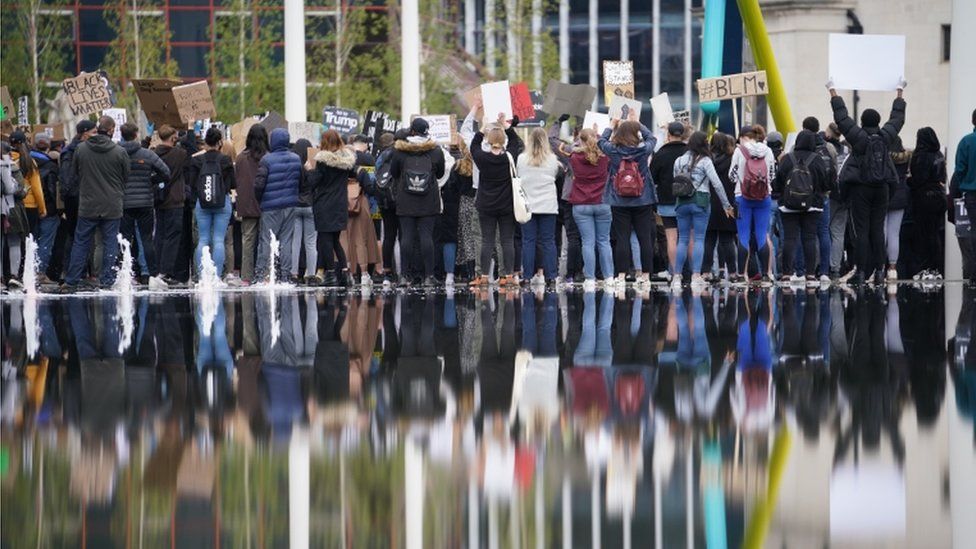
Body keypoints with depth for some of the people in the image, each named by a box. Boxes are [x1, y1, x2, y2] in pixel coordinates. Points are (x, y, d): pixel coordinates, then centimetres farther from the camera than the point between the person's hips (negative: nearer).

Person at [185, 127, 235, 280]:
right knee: (218, 240, 0)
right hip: (223, 202, -1)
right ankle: (217, 275, -5)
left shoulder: (196, 160, -2)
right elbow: (233, 183, 0)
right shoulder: (225, 160, -5)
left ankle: (201, 275, 2)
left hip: (201, 203, 1)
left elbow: (190, 182, 2)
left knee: (203, 240, 6)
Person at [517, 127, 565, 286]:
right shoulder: (552, 160, -4)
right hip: (548, 206, 0)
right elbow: (558, 176, 7)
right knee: (548, 241, 4)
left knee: (528, 241, 3)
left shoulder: (522, 159, -5)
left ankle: (527, 276, 0)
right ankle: (550, 276, 1)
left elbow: (517, 176, 6)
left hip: (528, 205, 0)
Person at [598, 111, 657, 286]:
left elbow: (602, 141, 13)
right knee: (645, 238, 5)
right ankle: (645, 275, 7)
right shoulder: (643, 150, -9)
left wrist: (611, 126, 27)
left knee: (622, 238, 2)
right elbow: (651, 138, 13)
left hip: (619, 203, 0)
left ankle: (621, 275, 0)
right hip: (643, 202, 0)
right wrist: (637, 123, 23)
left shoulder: (614, 151, -9)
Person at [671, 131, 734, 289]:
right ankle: (696, 276, -8)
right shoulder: (705, 161, -6)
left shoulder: (679, 161, 7)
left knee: (683, 239, 7)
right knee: (699, 238, -1)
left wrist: (677, 203, 14)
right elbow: (716, 184, -8)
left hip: (682, 202, 4)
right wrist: (726, 205, -2)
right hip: (700, 201, -4)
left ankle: (677, 276, 3)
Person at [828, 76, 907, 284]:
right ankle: (879, 270, 4)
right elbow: (897, 118, 17)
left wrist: (833, 91, 13)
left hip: (860, 189, -3)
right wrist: (900, 93, 32)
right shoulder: (886, 136, 0)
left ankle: (862, 271, -7)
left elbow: (841, 116, 1)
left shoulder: (857, 136, -9)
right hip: (882, 188, 3)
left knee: (862, 230, -3)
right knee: (878, 230, 6)